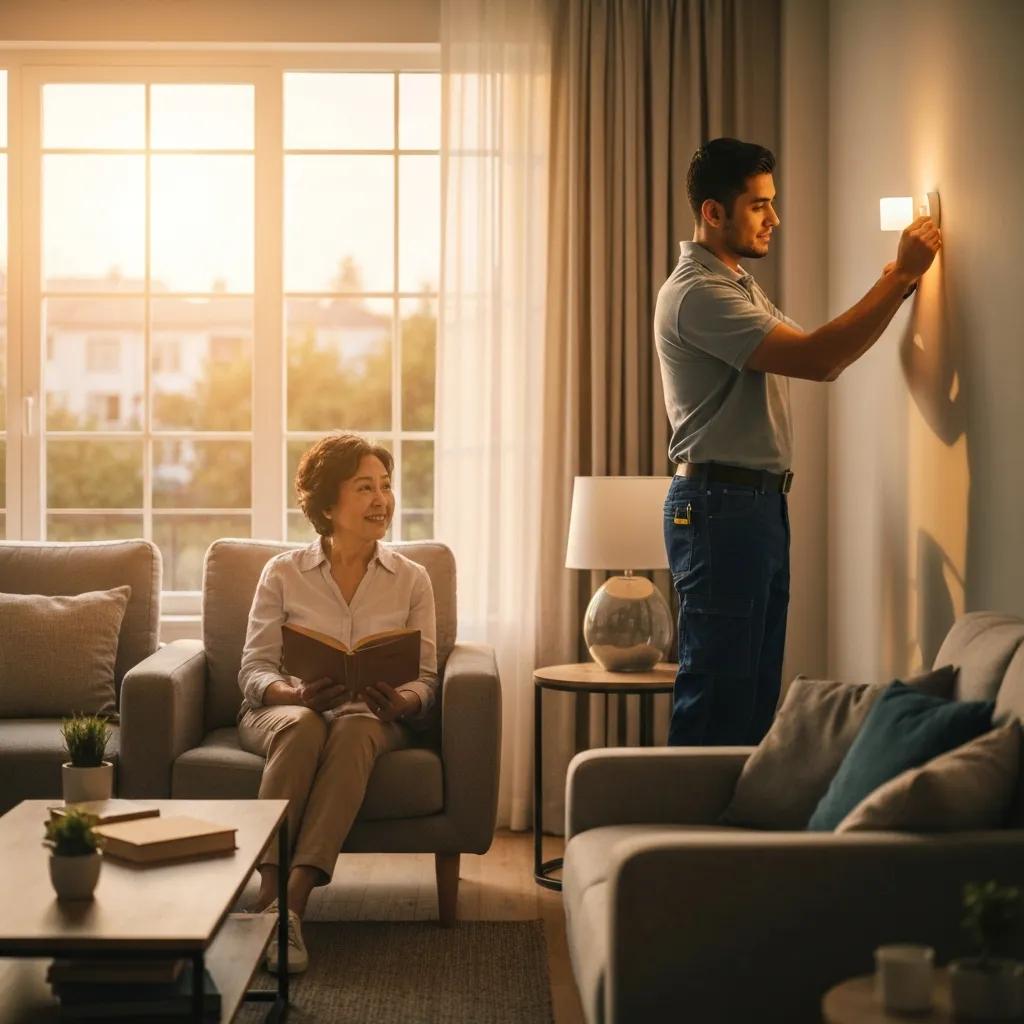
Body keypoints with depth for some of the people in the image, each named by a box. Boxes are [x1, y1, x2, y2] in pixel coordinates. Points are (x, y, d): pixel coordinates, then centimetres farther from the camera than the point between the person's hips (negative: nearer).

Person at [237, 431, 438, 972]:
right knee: (302, 726, -38)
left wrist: (401, 703, -20)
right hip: (281, 709, 0)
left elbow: (425, 678, 4)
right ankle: (269, 892, -42)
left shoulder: (411, 579, 9)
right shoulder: (283, 573, 5)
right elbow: (253, 669, 0)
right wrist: (296, 694, -22)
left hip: (373, 717, 1)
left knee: (354, 726, -37)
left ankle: (292, 902, -45)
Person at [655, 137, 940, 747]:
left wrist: (896, 285, 5)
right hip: (720, 507, -10)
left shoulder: (740, 286, 19)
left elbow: (821, 360, 15)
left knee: (757, 691, 13)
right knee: (717, 695, -7)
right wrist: (901, 276, -17)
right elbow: (817, 360, -22)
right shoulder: (697, 292, -15)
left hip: (760, 505, 10)